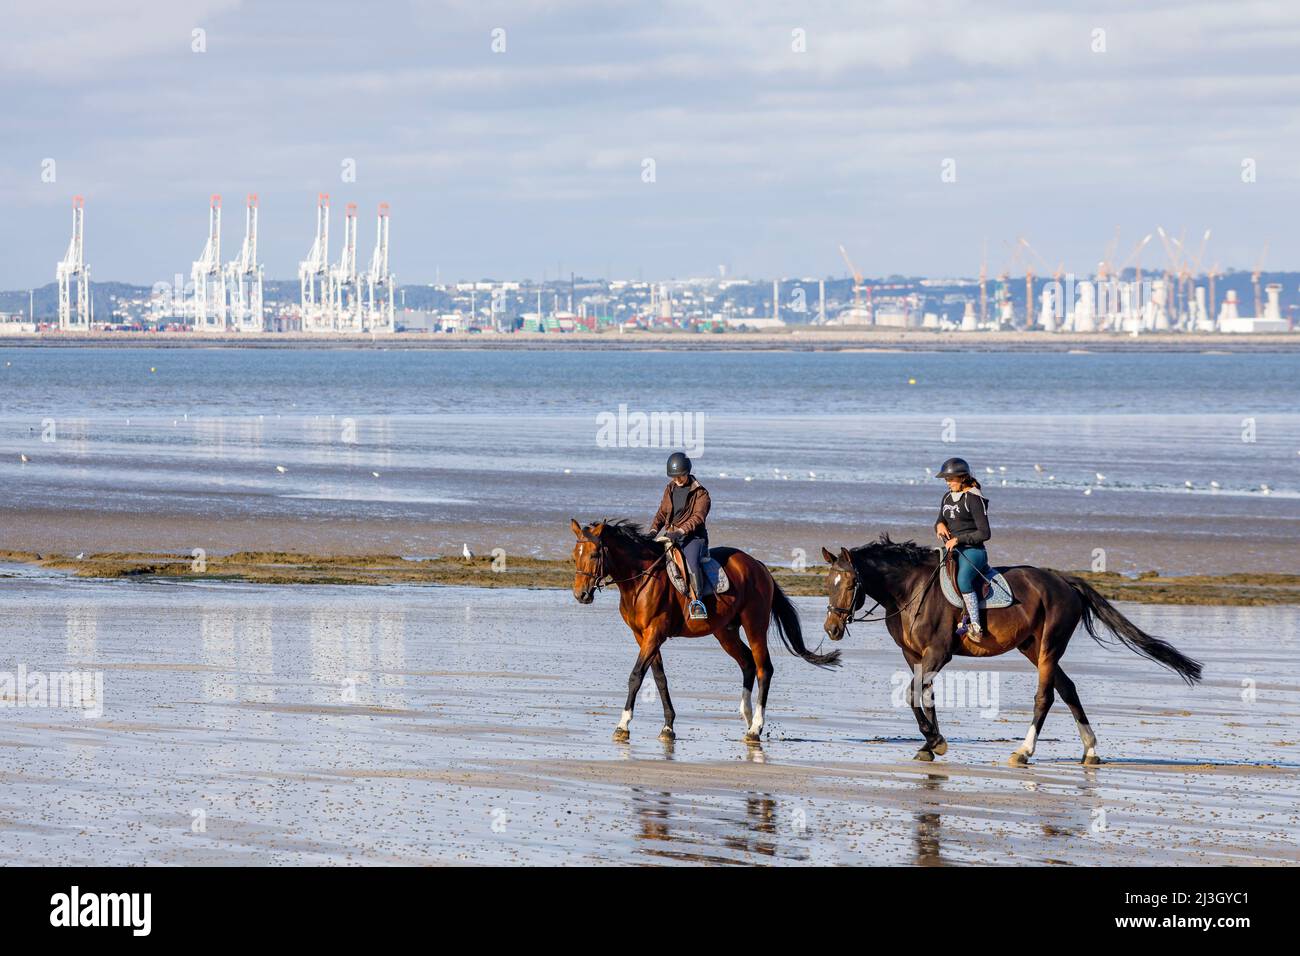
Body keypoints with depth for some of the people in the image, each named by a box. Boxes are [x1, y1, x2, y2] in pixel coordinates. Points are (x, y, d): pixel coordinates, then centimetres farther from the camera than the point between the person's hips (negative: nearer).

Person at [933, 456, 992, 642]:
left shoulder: (974, 499, -10)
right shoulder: (948, 497, 15)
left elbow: (984, 533, -13)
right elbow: (940, 522, 27)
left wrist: (958, 539, -17)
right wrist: (939, 525, 2)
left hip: (972, 551, -9)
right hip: (953, 551, 9)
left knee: (963, 580, -34)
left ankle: (976, 626, -35)